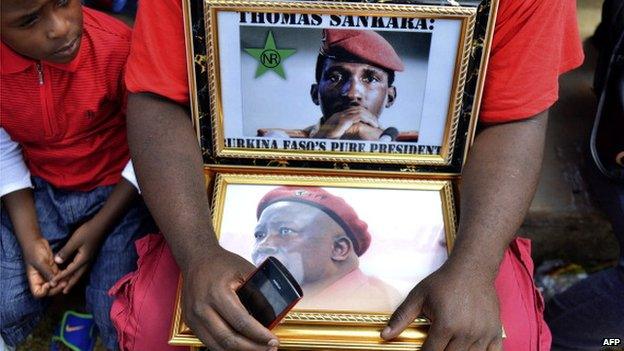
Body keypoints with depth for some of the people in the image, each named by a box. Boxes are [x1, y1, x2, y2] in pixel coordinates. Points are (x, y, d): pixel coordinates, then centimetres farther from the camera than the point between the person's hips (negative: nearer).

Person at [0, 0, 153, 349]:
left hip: (118, 189, -2)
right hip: (40, 192, 3)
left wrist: (100, 227, -14)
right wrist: (29, 239, -11)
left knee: (119, 318, -12)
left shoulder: (118, 47, -26)